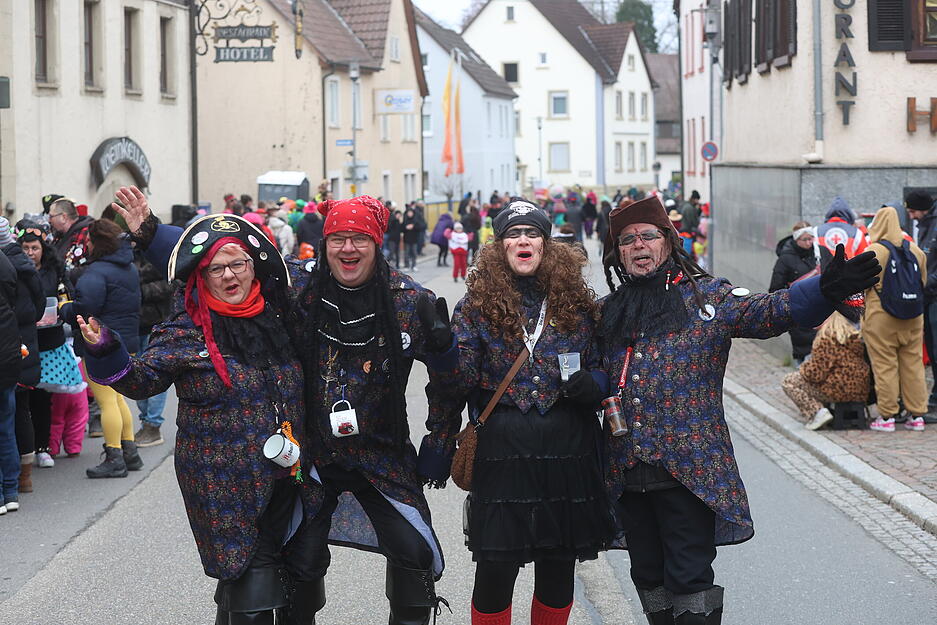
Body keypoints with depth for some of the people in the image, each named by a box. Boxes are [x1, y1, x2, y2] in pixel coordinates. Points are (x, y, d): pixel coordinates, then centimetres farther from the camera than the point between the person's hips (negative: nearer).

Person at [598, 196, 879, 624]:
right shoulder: (610, 312, 14)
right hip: (626, 472, 5)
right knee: (649, 576, 12)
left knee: (689, 578, -6)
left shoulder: (706, 297, 1)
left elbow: (770, 312, -13)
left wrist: (826, 291, -29)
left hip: (689, 471, -4)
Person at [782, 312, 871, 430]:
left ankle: (816, 412, -12)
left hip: (839, 391, -9)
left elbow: (815, 373, -16)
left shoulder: (826, 337, -17)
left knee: (788, 381, 1)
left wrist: (804, 368, 8)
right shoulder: (856, 334, 8)